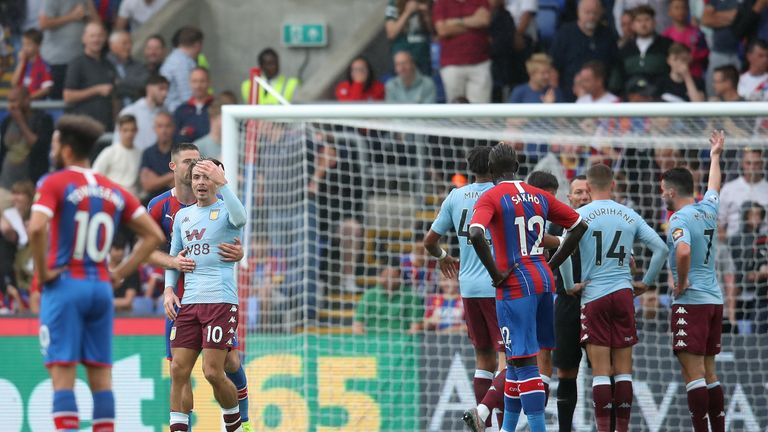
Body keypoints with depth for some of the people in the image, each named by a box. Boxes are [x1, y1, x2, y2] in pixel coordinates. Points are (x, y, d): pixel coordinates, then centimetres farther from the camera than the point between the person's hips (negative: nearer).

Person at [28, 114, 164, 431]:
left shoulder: (54, 184, -5)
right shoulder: (114, 191, 12)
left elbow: (37, 228, -23)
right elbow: (154, 235, 11)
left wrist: (42, 271, -11)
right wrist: (120, 274, 12)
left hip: (65, 285, -5)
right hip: (101, 287, 5)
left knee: (62, 374, -7)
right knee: (101, 375, 8)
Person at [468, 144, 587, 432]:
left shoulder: (491, 198, -8)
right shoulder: (538, 196, 11)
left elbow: (475, 234, -26)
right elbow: (579, 226, 15)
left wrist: (495, 273, -16)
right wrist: (552, 264, 16)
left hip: (515, 286, -7)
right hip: (544, 280, 7)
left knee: (525, 362, -7)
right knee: (516, 358, 18)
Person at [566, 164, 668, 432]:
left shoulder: (580, 216, -4)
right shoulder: (630, 216, 7)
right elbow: (661, 249, 5)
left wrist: (569, 285, -5)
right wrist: (647, 282, 13)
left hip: (593, 296, -3)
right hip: (623, 294, 3)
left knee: (600, 371, -2)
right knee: (623, 369, 7)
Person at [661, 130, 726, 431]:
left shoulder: (680, 219, -13)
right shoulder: (708, 209, 10)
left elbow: (683, 251, -32)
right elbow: (714, 187, 33)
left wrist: (682, 282, -16)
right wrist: (715, 157, 49)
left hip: (690, 301, -8)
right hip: (714, 300, 8)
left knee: (693, 373, -10)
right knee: (709, 373, 13)